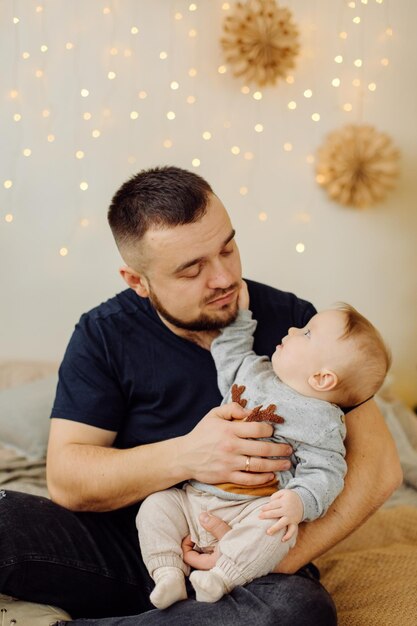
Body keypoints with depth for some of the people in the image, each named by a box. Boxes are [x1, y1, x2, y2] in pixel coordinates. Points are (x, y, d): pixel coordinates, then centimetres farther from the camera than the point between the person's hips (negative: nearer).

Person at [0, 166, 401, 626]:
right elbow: (65, 479, -8)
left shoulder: (290, 321, -4)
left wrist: (289, 552, -21)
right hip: (124, 547, -1)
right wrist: (184, 456, -24)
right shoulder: (104, 336, -2)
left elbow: (380, 465, -7)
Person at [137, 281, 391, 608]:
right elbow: (230, 356, 33)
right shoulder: (253, 370, 12)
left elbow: (325, 473, -12)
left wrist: (300, 501, -31)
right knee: (155, 506, -9)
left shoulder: (321, 420, -6)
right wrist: (239, 315, 28)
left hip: (254, 508, -6)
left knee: (275, 527, -35)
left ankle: (220, 577, -33)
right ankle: (169, 574, -16)